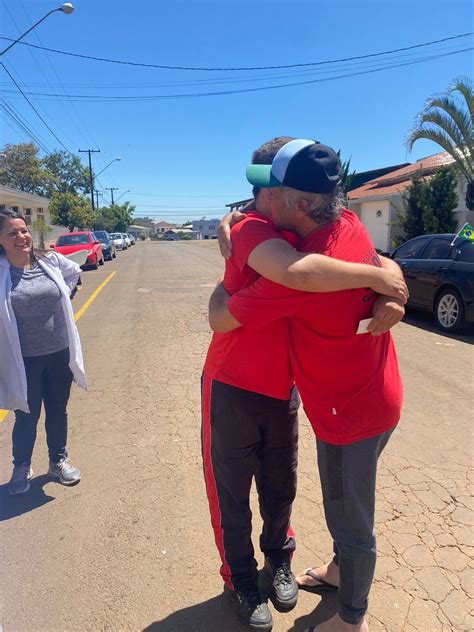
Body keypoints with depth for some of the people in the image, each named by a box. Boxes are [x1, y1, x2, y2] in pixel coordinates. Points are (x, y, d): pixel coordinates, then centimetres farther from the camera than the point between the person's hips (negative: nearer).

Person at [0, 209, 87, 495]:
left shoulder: (50, 261, -2)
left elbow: (75, 271, 18)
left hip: (60, 353, 3)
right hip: (24, 360, -3)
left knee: (58, 411, 17)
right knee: (27, 417, 12)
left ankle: (59, 461, 39)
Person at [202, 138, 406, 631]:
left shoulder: (303, 236, 1)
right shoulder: (252, 230, -21)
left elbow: (369, 260, 0)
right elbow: (298, 272, -43)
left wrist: (390, 296, -22)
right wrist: (376, 276, -31)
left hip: (282, 390, 6)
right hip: (232, 390, -6)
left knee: (280, 488, 22)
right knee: (232, 496, 14)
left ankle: (278, 560, 50)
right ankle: (241, 581, 40)